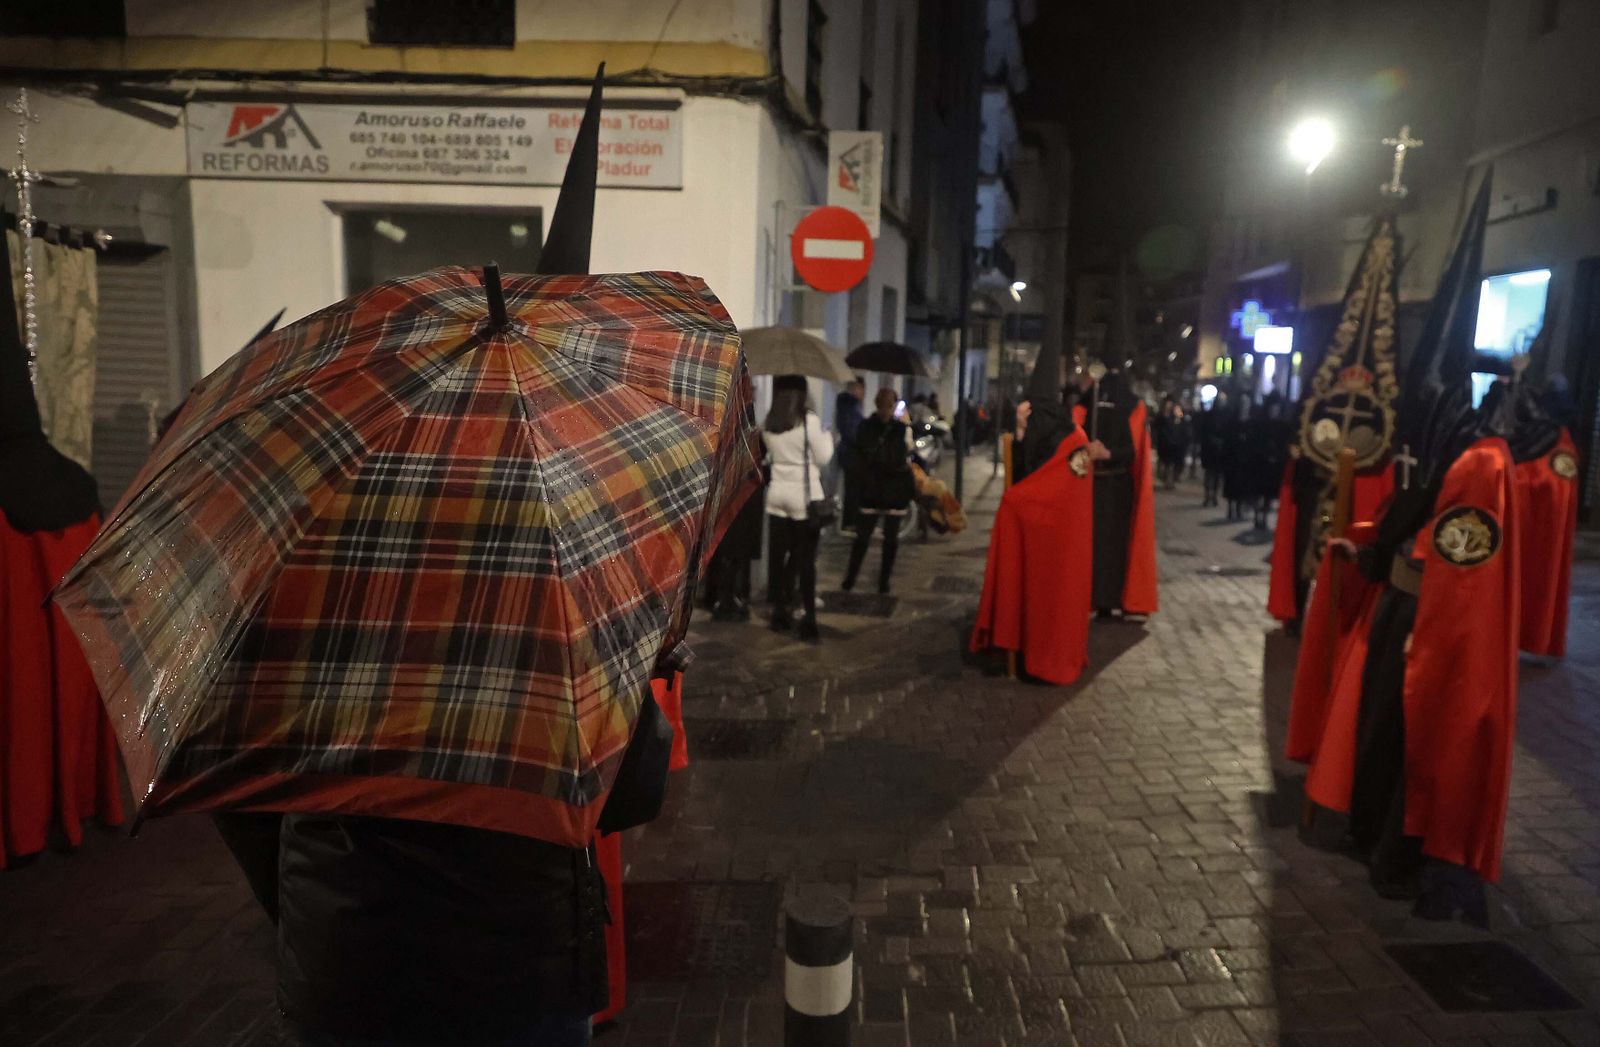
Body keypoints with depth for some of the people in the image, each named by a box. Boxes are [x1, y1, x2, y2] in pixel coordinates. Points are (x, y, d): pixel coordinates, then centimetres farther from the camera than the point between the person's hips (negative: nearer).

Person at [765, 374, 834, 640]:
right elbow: (823, 458, -6)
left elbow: (770, 455, 11)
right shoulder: (809, 420, -12)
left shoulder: (768, 423, 3)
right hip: (805, 496, -4)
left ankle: (781, 612, 17)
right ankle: (808, 620, 3)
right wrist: (827, 436, 10)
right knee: (806, 561, 1)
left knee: (780, 556, 10)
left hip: (778, 495, 4)